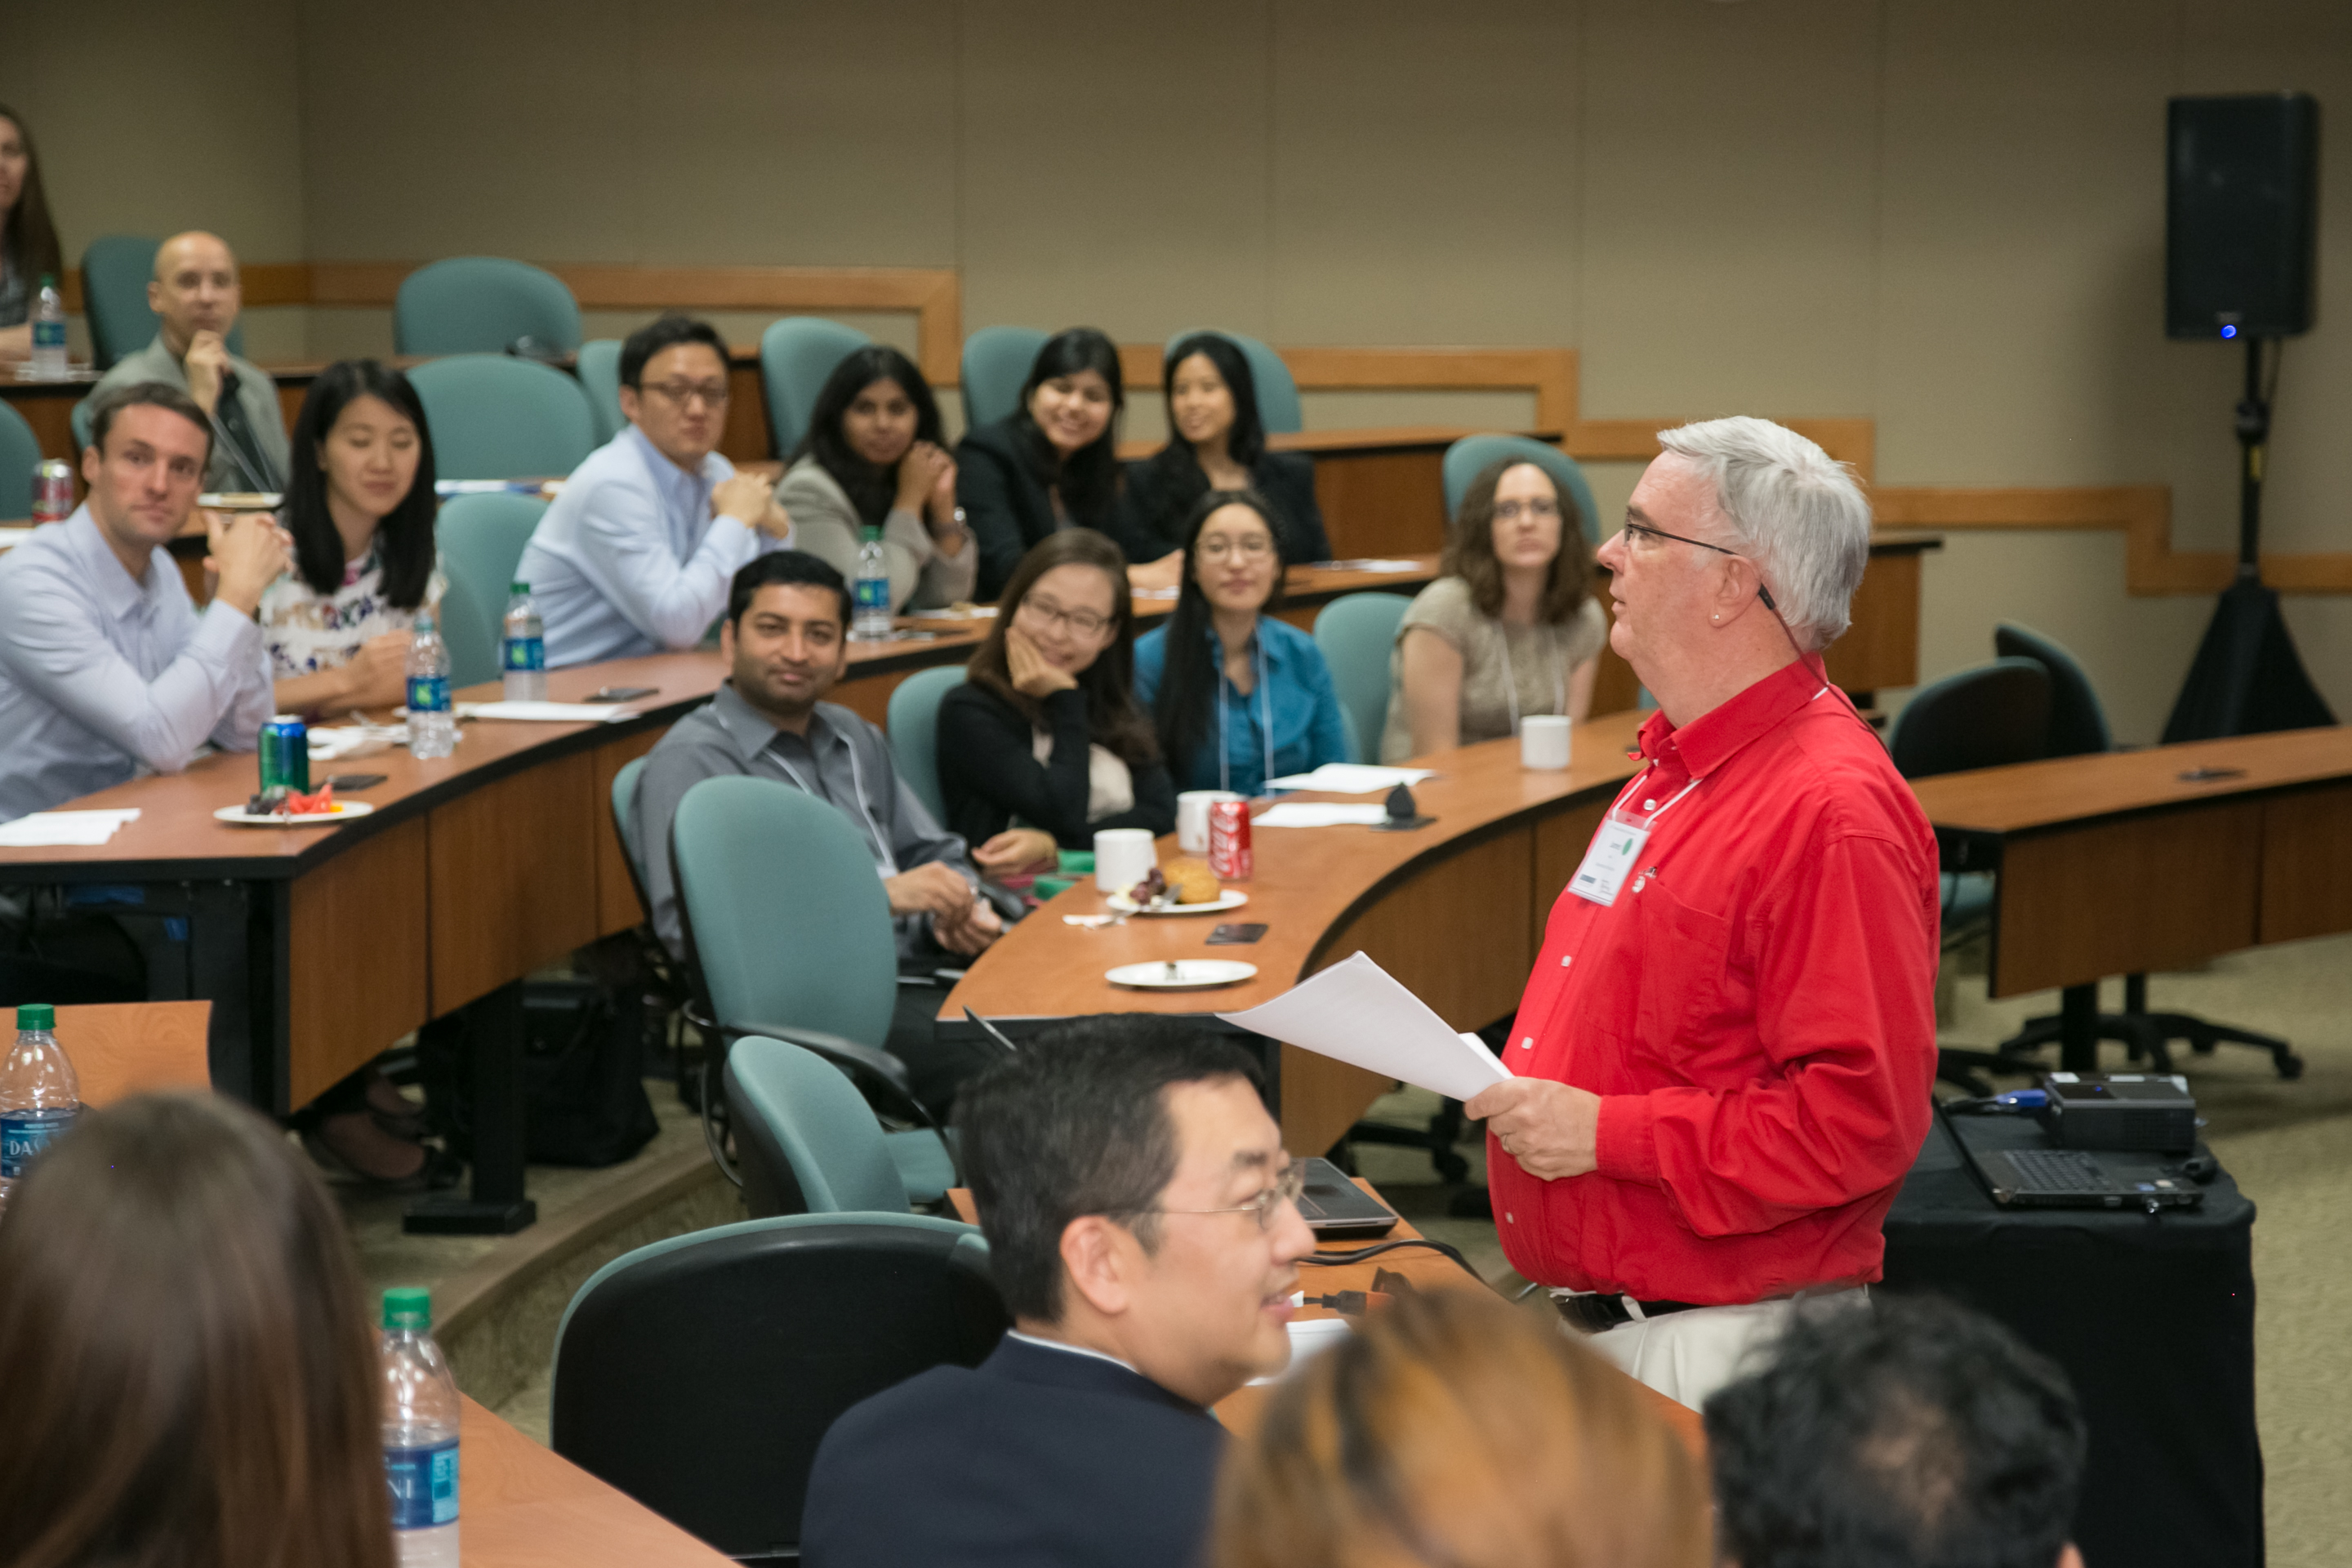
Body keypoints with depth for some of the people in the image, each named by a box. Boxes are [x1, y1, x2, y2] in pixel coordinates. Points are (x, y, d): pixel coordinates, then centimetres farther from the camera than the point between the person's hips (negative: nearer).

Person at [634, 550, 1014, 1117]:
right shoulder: (690, 760, -3)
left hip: (914, 971, 8)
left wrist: (956, 911, 2)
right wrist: (880, 895, -18)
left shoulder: (855, 739, 24)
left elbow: (935, 854, 29)